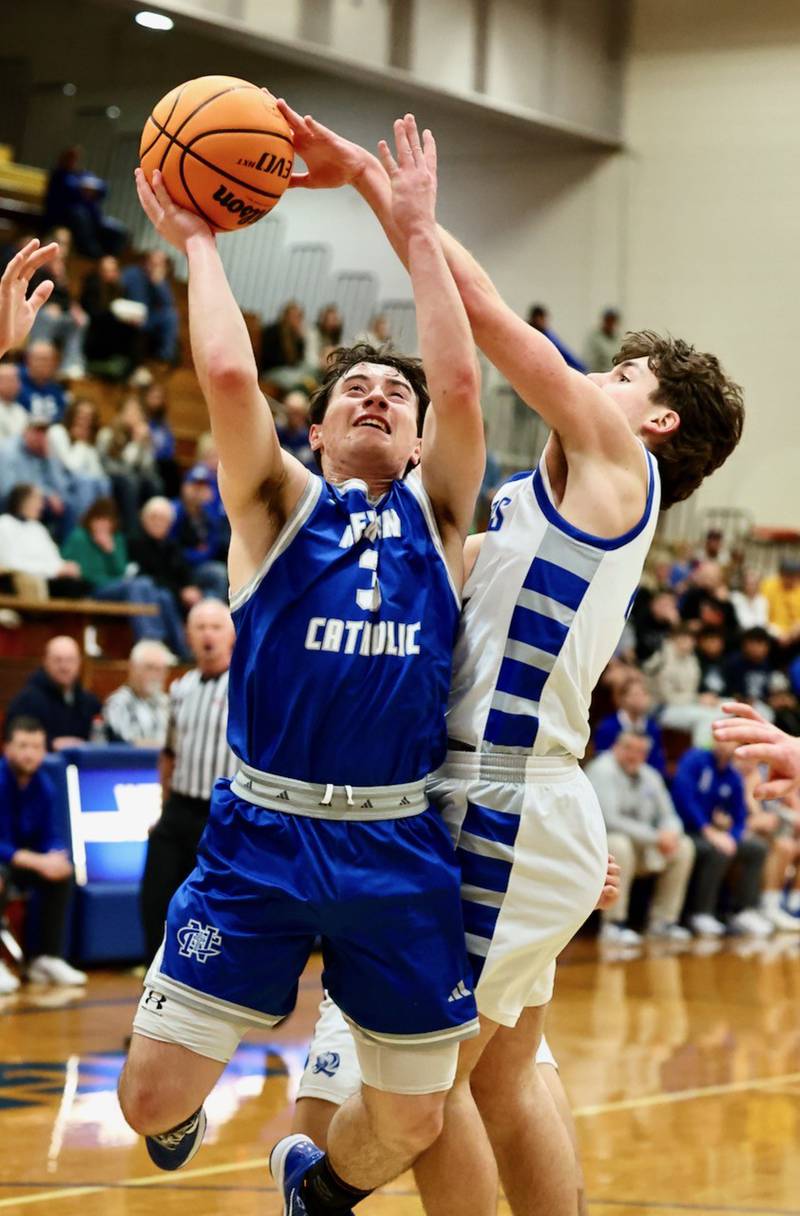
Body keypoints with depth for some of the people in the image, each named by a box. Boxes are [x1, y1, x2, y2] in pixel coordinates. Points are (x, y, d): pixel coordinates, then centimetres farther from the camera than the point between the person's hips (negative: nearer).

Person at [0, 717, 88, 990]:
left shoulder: (44, 787, -3)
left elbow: (51, 837, 0)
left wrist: (57, 857, -24)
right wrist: (36, 861, -34)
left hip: (22, 860, 7)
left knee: (63, 873, -16)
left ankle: (49, 956, -7)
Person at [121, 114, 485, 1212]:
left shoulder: (436, 514, 10)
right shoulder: (280, 505, 5)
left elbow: (462, 382, -6)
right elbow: (227, 374, -11)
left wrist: (416, 231, -1)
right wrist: (197, 240, 0)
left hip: (401, 849, 2)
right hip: (264, 836, -2)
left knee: (412, 1121, 8)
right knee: (153, 1095, -6)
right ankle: (184, 1116, 33)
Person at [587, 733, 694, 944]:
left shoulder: (650, 776, 9)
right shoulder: (602, 771, -15)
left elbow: (669, 816, 12)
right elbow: (609, 820, -26)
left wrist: (670, 832, -15)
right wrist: (654, 837, -26)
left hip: (641, 848, 8)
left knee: (684, 847, -4)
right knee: (618, 844, -38)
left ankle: (663, 920, 1)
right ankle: (613, 924, -30)